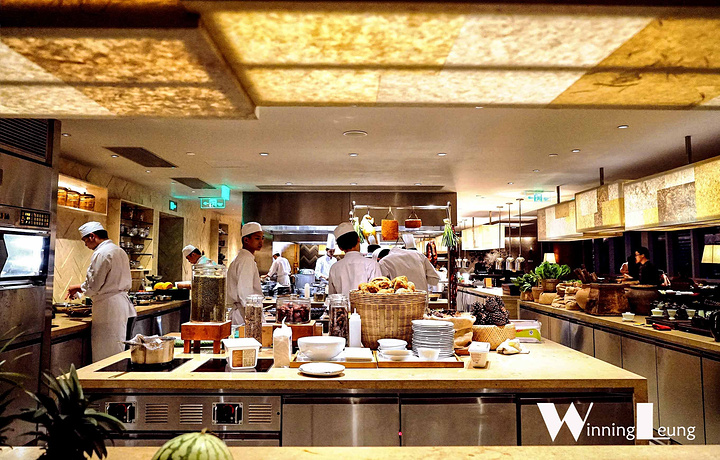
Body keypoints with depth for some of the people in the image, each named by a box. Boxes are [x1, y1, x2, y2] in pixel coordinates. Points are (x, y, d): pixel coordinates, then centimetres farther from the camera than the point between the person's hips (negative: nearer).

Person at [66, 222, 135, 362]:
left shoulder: (101, 253, -13)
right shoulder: (120, 251, 14)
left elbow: (93, 286, -14)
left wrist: (77, 288, 7)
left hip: (108, 308, -9)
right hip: (122, 302, 9)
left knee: (105, 354, -2)